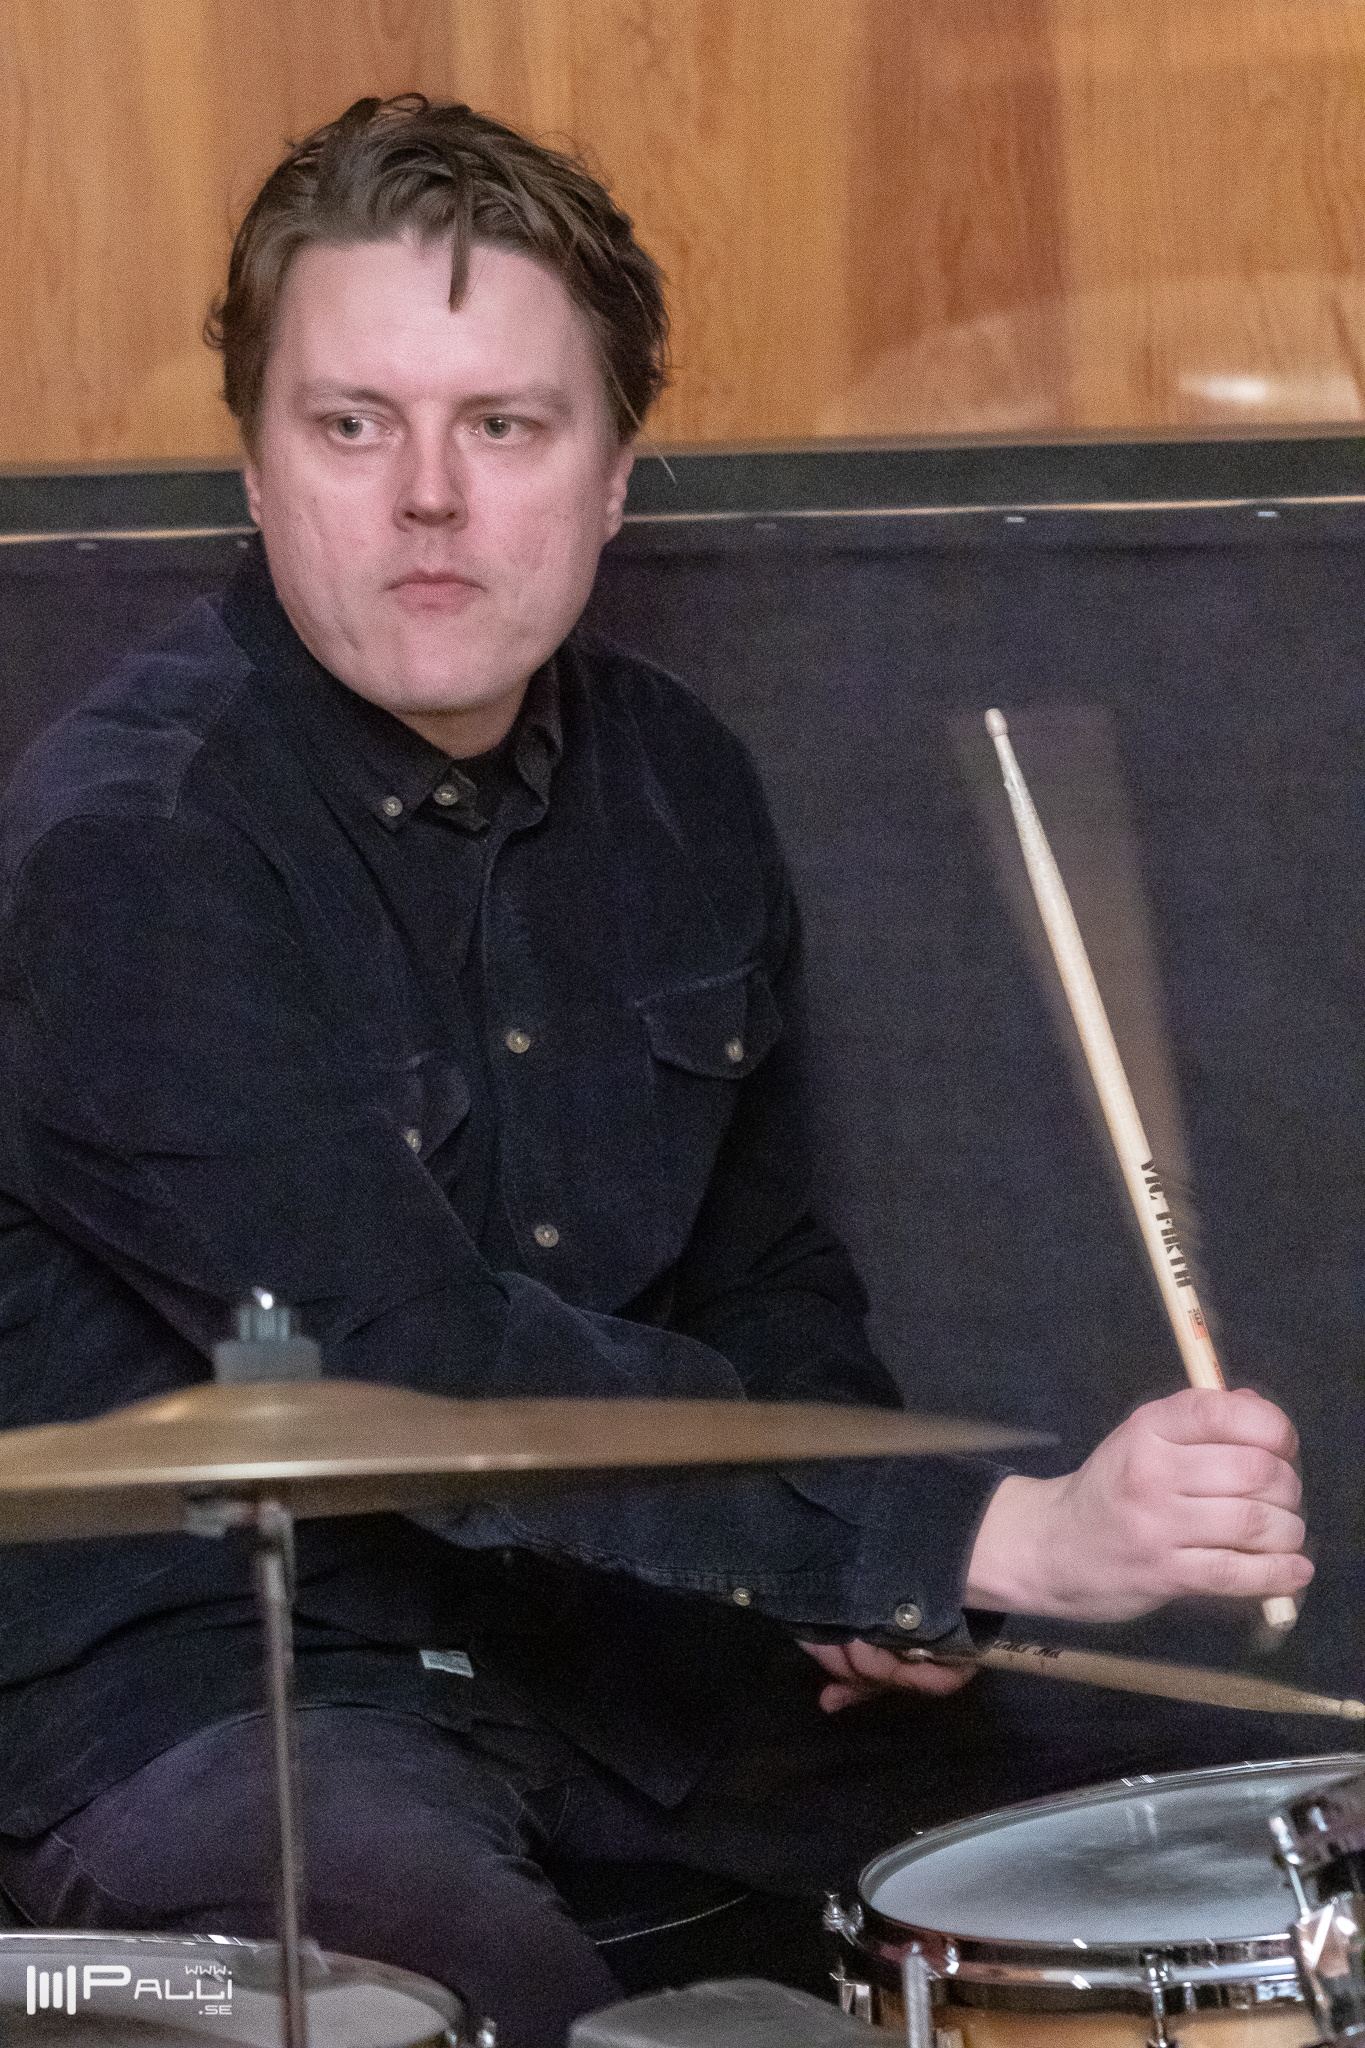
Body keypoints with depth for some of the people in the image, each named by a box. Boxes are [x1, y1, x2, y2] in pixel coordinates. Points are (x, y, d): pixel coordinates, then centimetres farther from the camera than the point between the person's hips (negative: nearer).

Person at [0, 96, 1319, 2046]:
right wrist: (992, 1537, -35)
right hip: (197, 1673, -8)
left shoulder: (673, 788, 6)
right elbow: (430, 1376, -29)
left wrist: (868, 1583, -2)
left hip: (613, 1625, 8)